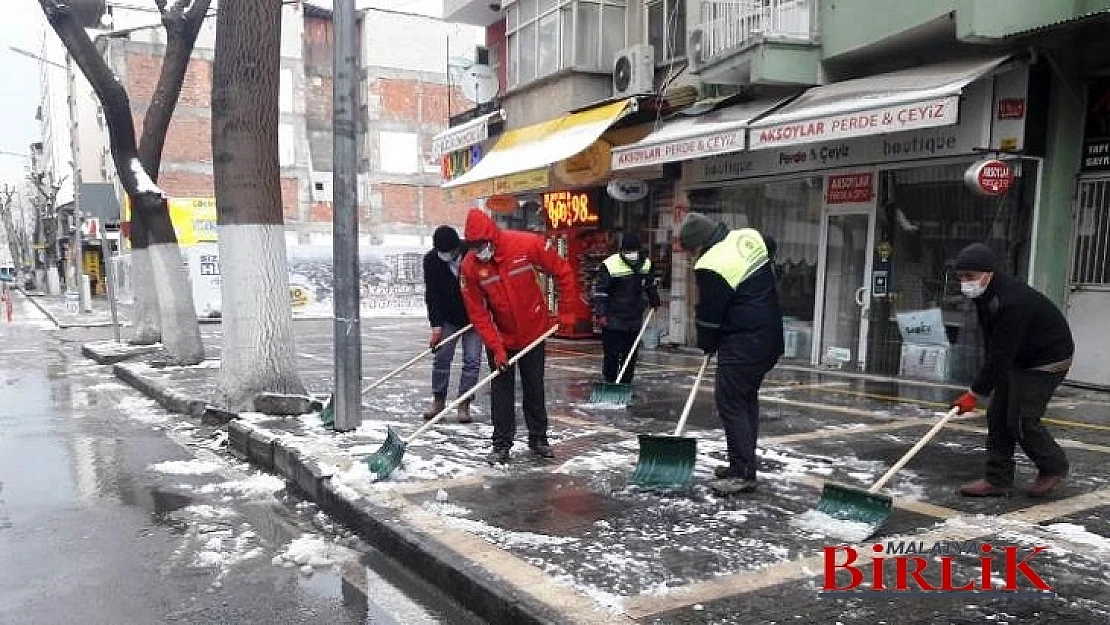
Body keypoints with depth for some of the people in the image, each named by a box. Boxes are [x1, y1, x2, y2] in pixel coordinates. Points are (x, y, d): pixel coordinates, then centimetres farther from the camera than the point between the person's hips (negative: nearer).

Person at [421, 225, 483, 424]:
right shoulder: (431, 260, -13)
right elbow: (432, 295, -14)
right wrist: (436, 326, -19)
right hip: (448, 319, 1)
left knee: (472, 361, -3)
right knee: (442, 358, 1)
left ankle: (464, 405, 5)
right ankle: (438, 400, 15)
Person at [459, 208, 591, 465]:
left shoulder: (528, 245, -22)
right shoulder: (470, 266, -18)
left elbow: (563, 272, -10)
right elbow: (477, 313, -13)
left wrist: (567, 312, -8)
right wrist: (495, 347, -18)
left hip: (534, 332, 0)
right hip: (500, 338, 0)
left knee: (535, 388, 12)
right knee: (501, 391, 3)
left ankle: (538, 439, 27)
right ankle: (501, 445, 14)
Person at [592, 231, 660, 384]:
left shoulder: (646, 264, 3)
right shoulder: (610, 265, -14)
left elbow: (650, 285, 23)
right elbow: (599, 291, -13)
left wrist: (654, 301, 29)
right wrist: (600, 314, -18)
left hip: (634, 319, 5)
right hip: (612, 319, -5)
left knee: (631, 354, 9)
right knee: (612, 354, -3)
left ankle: (625, 385, 20)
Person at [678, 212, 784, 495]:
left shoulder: (710, 267, -19)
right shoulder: (750, 236, 4)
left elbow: (709, 315, -9)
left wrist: (707, 346, 9)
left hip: (743, 344, -9)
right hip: (771, 337, 9)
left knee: (730, 402, -3)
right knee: (747, 399, 16)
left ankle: (743, 473, -1)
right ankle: (743, 465, 24)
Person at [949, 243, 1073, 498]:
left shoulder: (1012, 302, -32)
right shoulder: (986, 295, -1)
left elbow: (1001, 354, -31)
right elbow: (994, 346, 11)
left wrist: (976, 393, -27)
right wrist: (982, 386, 14)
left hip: (1047, 361, -9)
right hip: (1018, 359, 9)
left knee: (1021, 419, -11)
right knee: (998, 415, 3)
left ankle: (1054, 467, 15)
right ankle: (997, 479, 9)